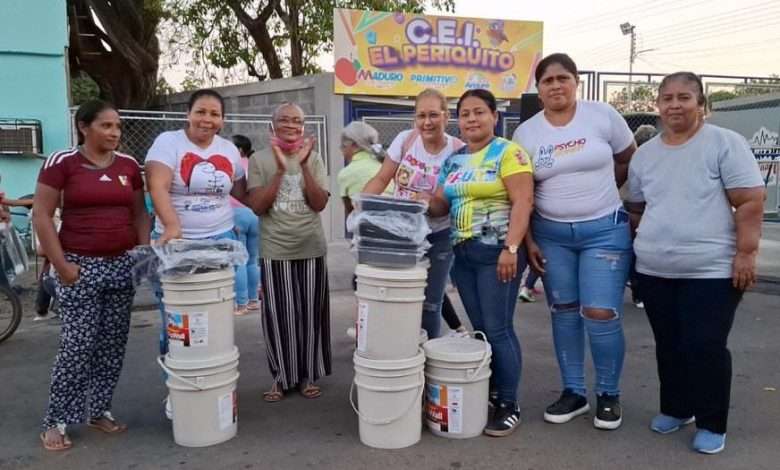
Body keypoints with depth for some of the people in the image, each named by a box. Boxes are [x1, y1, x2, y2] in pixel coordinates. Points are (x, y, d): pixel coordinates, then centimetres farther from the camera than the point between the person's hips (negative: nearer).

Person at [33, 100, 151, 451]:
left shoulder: (129, 165, 7)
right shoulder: (61, 162, -6)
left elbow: (139, 214, 13)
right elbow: (41, 216, -7)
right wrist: (61, 265, -11)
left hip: (122, 265, 5)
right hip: (81, 266, -4)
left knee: (113, 345, 9)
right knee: (77, 346, -3)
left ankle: (99, 411, 24)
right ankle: (56, 421, 12)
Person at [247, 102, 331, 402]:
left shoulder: (314, 158, 3)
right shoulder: (259, 160, -1)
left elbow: (319, 203, -6)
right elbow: (257, 207, -10)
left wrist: (303, 165, -17)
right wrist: (280, 169, -19)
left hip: (311, 250, 1)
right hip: (275, 251, -1)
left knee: (310, 315, 7)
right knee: (279, 317, 4)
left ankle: (308, 376, 22)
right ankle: (281, 377, 19)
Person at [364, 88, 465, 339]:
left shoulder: (458, 151, -11)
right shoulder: (405, 140, -4)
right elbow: (381, 179, -1)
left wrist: (428, 203, -28)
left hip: (438, 238, -2)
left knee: (429, 304, 6)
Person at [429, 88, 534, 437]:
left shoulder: (508, 152, -6)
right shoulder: (454, 161, 14)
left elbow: (522, 202, -14)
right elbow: (440, 204, 17)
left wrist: (511, 248, -23)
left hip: (496, 252, -7)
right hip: (462, 253, 7)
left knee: (498, 329, -4)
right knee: (480, 329, 12)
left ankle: (509, 405, 8)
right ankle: (488, 394, 24)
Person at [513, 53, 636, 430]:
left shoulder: (603, 116, -4)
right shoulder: (526, 132, 1)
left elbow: (629, 161, 8)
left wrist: (596, 188, 0)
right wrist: (528, 241, -3)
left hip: (605, 230, -2)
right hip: (551, 233, 2)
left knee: (601, 315, -6)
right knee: (564, 314, 10)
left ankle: (609, 394, 16)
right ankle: (574, 392, 24)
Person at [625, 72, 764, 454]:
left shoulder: (725, 143, -6)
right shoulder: (644, 154, 10)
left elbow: (751, 201, -10)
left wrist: (746, 253, -15)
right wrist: (637, 248, 13)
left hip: (712, 271, -5)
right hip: (654, 271, 5)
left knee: (705, 348, -1)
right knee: (668, 345, 15)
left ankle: (711, 423, 16)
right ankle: (675, 408, 33)